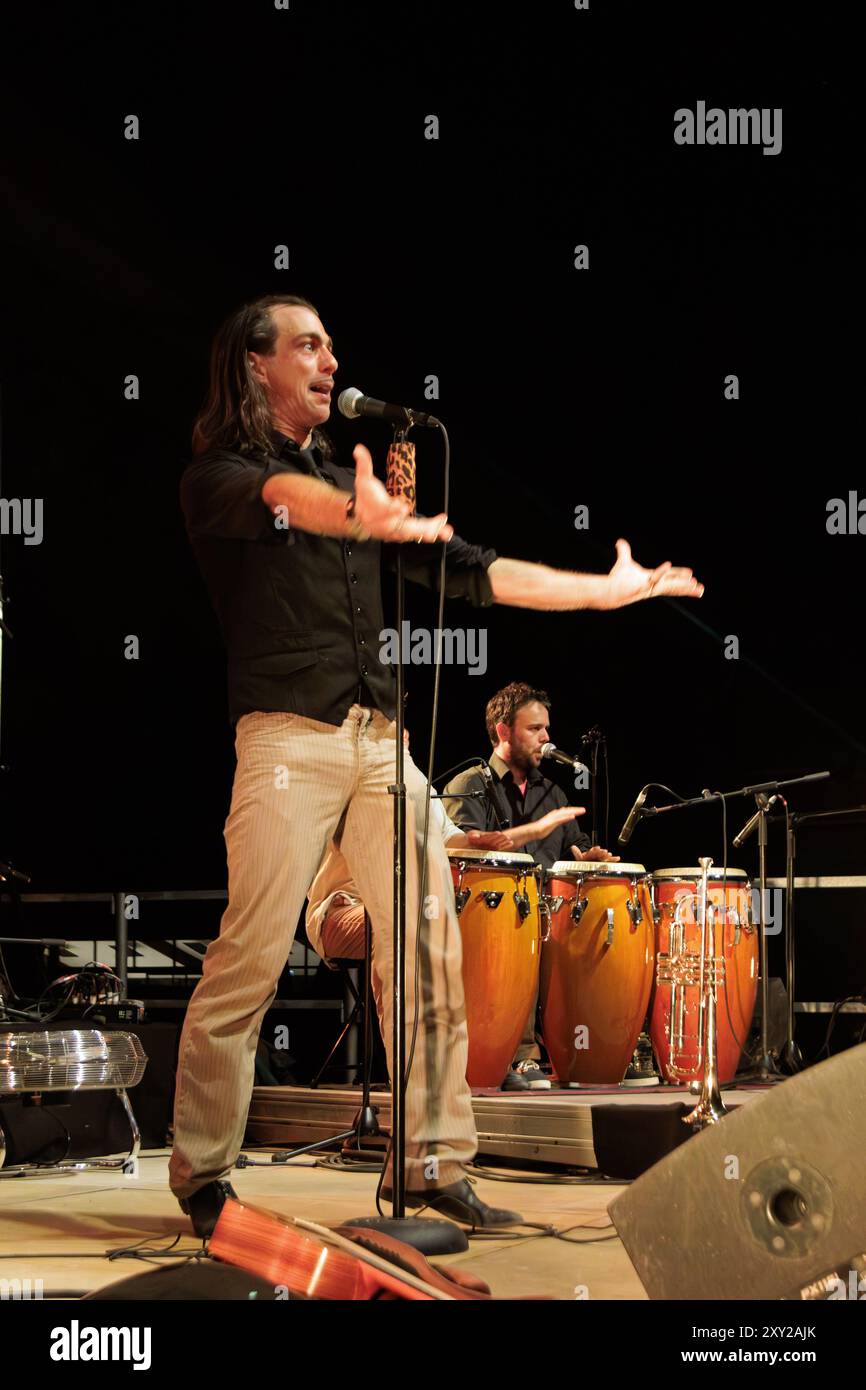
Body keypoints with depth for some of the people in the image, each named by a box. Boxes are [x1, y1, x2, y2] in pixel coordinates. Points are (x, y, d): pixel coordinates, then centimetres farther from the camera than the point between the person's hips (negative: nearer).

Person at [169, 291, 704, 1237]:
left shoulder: (352, 477, 22)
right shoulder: (219, 476, 2)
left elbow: (473, 572, 22)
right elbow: (284, 498, -23)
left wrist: (608, 590, 18)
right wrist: (358, 515, -46)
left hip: (380, 737, 6)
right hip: (288, 735, -6)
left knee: (431, 953, 0)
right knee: (249, 963, -10)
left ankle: (435, 1163, 8)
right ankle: (201, 1177, 0)